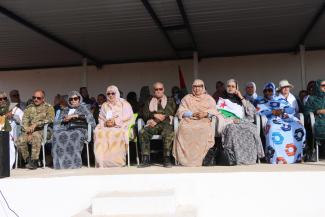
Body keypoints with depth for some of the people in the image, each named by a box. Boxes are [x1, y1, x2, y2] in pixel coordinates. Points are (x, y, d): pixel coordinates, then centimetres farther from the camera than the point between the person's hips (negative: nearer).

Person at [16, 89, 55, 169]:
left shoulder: (48, 107, 7)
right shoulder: (29, 108, 17)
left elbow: (50, 119, -9)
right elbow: (24, 121, 7)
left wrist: (36, 124, -17)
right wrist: (28, 132, -11)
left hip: (43, 130, -4)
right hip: (29, 131, 4)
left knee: (36, 136, -36)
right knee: (20, 140, -25)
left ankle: (34, 161, -28)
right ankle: (28, 160, -9)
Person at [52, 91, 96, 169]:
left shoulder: (83, 108, 20)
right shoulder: (65, 110, 30)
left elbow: (90, 117, 1)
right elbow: (58, 122, 21)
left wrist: (75, 116, -5)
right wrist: (64, 120, -1)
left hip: (79, 129, -3)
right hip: (67, 130, 3)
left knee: (74, 136, -39)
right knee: (57, 136, -31)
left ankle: (74, 162, -37)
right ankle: (60, 162, -32)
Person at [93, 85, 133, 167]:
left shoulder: (124, 104, 13)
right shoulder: (104, 105, 25)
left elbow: (128, 117, 0)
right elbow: (101, 119, 17)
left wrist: (115, 121, -13)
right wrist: (106, 122, -7)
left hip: (120, 127, -3)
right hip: (106, 127, 3)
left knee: (117, 133, -38)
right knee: (99, 133, -31)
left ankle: (116, 161, -34)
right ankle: (102, 162, -35)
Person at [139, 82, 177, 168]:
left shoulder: (170, 101, 23)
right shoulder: (149, 102, 27)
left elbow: (171, 112, 7)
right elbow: (144, 114, 13)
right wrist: (154, 115, -7)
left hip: (166, 123, -2)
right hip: (152, 125, 2)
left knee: (168, 133, -38)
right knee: (143, 132, -31)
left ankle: (167, 159, -38)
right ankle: (145, 159, -31)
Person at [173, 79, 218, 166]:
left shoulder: (209, 98, 24)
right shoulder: (187, 98, 23)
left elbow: (214, 111, 11)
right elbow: (181, 111, 10)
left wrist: (205, 114, -11)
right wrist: (193, 114, -7)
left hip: (204, 121, 0)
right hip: (189, 121, 0)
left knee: (205, 131, -36)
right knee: (184, 130, -35)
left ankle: (199, 159, -31)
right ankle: (186, 158, -32)